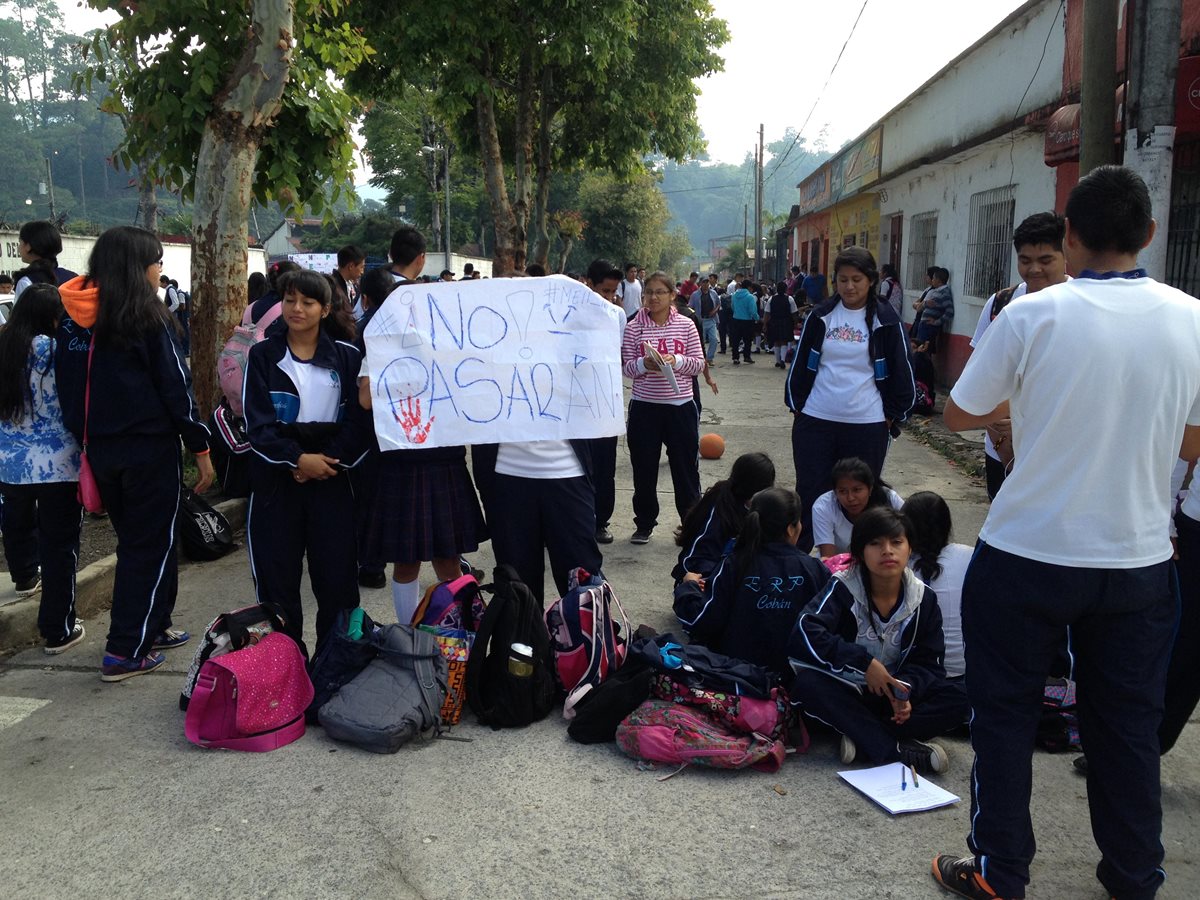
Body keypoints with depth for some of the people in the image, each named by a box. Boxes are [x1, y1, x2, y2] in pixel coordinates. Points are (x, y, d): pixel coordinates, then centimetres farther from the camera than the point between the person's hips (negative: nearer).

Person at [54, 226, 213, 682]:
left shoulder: (74, 319, 5)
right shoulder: (148, 318, -13)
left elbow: (68, 385, 9)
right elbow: (176, 387, -13)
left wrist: (88, 439, 15)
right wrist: (201, 448, -6)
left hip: (102, 450, 6)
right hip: (151, 448, -6)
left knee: (136, 541, 20)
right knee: (149, 547, 4)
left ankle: (154, 627, 30)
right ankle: (125, 651, 5)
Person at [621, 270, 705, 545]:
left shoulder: (685, 325, 1)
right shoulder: (634, 327, 0)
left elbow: (699, 364, 1)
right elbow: (625, 366, -1)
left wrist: (676, 361, -17)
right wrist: (643, 364, -20)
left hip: (680, 406, 0)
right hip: (644, 407, 0)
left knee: (685, 467, 8)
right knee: (644, 468, 8)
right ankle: (644, 524, 24)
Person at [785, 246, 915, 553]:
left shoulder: (885, 321, -1)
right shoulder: (820, 316, 4)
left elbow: (902, 372, 4)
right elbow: (800, 364, 10)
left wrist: (892, 416, 2)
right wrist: (797, 406, 7)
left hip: (867, 426, -1)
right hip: (815, 422, 2)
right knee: (809, 493, 6)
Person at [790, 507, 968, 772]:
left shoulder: (923, 599, -3)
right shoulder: (843, 589, -13)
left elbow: (927, 661, -2)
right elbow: (805, 633, -29)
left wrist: (906, 691, -24)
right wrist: (864, 663, -32)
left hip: (892, 695, 3)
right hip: (847, 692, -3)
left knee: (958, 700, -21)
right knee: (807, 683, -34)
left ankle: (863, 738, -27)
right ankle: (898, 750, -36)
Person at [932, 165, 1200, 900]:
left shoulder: (1031, 316, -14)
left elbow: (958, 416, -2)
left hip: (1028, 557, -3)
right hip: (1139, 559, 3)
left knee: (1005, 714, 12)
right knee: (1128, 725, 18)